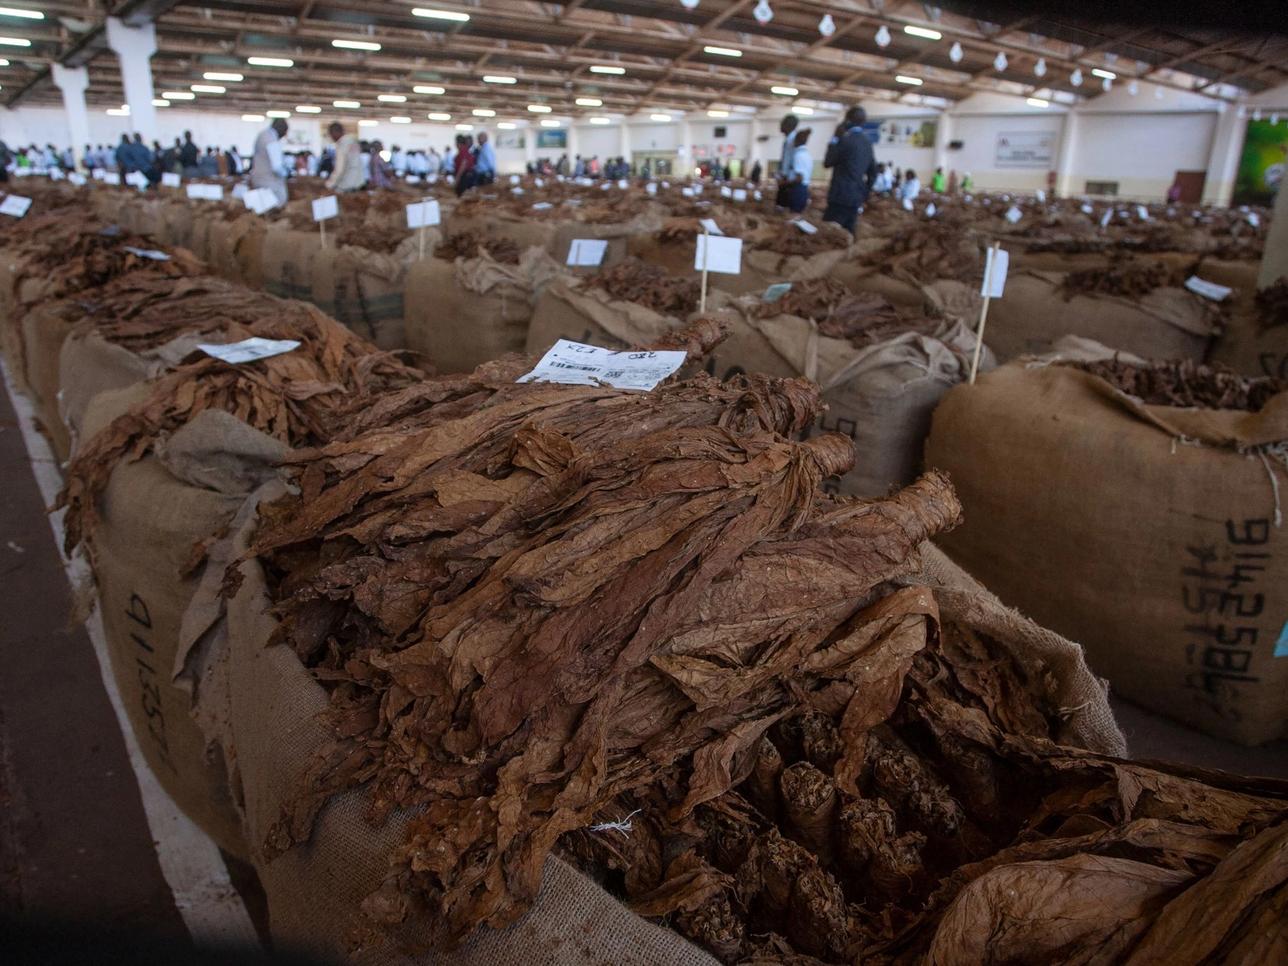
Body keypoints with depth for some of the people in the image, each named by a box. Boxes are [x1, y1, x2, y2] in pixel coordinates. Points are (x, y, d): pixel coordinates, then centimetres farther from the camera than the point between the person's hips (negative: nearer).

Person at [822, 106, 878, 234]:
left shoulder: (846, 140, -11)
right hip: (856, 197, 8)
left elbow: (827, 162, -5)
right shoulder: (867, 142, 14)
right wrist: (865, 193, 25)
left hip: (841, 196, -8)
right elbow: (873, 172, 18)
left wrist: (835, 138, -1)